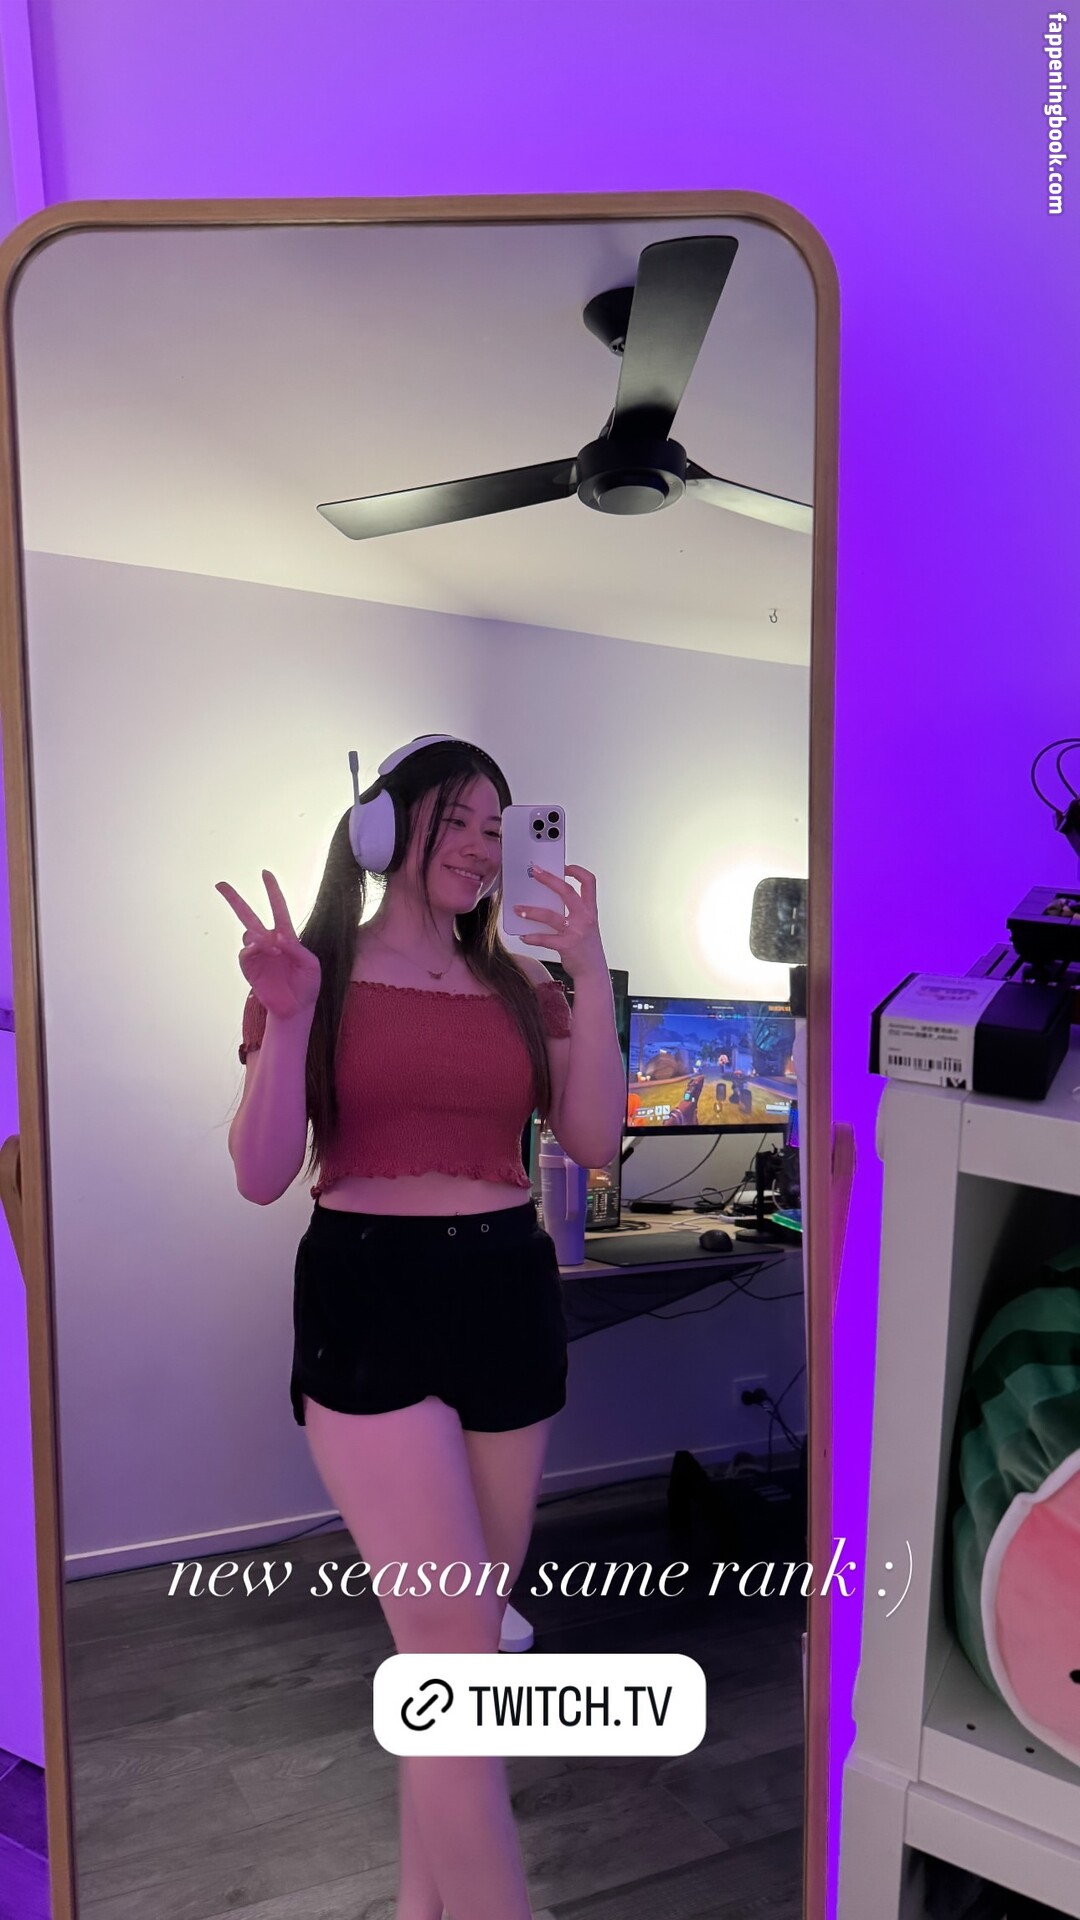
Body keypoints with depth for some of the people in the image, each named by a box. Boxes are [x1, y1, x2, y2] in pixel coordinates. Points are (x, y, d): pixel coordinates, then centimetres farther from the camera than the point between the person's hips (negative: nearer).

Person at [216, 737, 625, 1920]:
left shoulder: (521, 989, 9)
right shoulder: (320, 973, -1)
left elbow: (594, 1142, -2)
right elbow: (263, 1178, -8)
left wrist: (589, 975, -9)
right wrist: (288, 1015, -21)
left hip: (507, 1294, 5)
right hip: (367, 1299, -4)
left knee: (453, 1636, 15)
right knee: (460, 1650, -8)